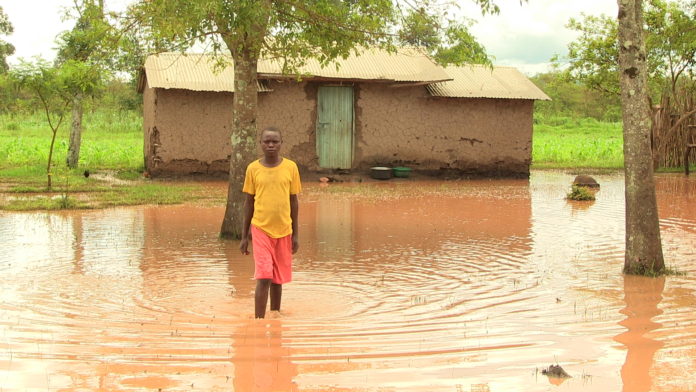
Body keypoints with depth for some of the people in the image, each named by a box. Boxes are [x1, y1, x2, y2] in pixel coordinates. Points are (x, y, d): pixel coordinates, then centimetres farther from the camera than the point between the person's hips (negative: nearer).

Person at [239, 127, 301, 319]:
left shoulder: (291, 167, 0)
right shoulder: (253, 168, -1)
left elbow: (293, 201, 5)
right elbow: (248, 202, 5)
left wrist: (295, 235, 5)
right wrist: (244, 236, 5)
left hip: (283, 230, 2)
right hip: (260, 229, -1)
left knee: (278, 279, 10)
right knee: (263, 278, -11)